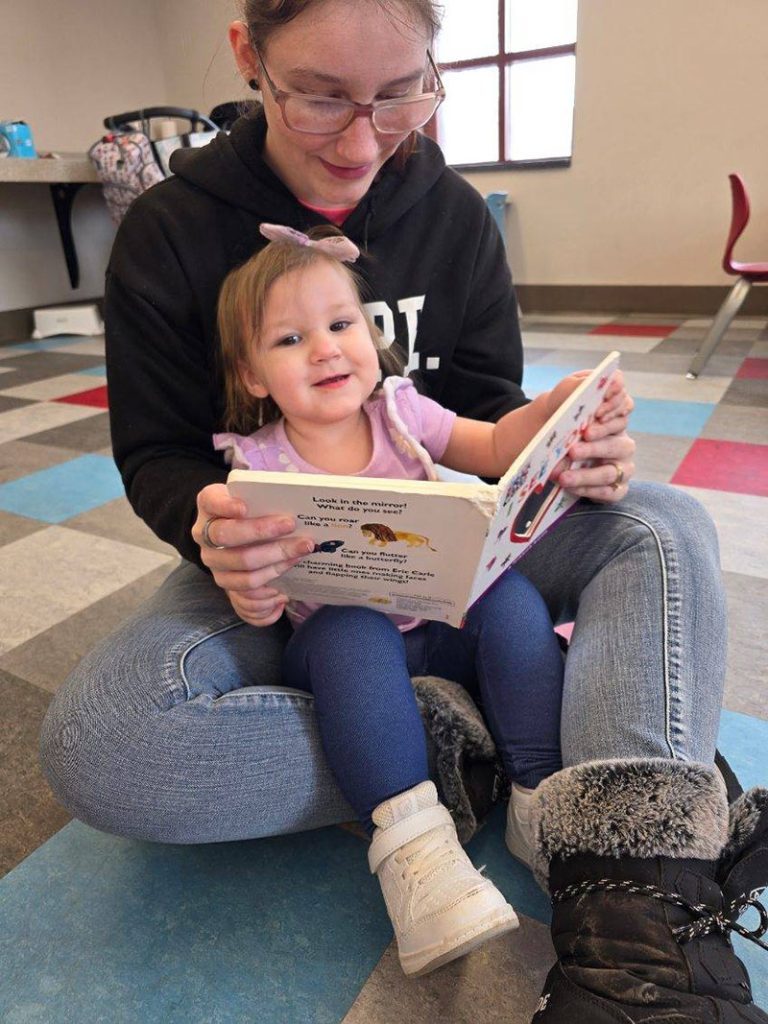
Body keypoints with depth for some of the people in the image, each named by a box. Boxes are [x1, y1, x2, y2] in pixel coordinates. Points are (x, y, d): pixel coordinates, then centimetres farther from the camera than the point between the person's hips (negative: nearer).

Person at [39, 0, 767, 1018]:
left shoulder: (454, 215, 0)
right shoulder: (169, 233, -8)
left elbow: (492, 416, 3)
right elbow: (155, 455, -6)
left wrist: (568, 451, -21)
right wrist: (206, 526, -30)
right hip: (268, 575, -1)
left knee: (664, 526, -19)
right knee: (92, 743, -30)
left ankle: (634, 923, -33)